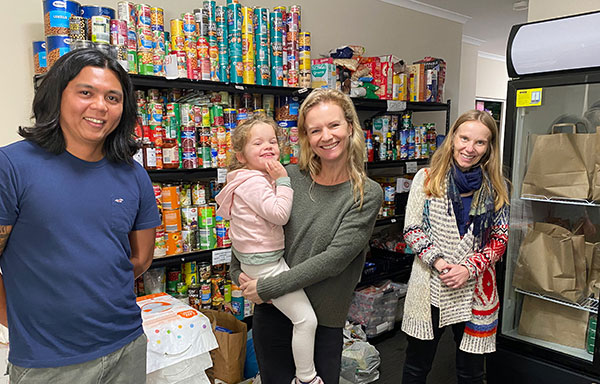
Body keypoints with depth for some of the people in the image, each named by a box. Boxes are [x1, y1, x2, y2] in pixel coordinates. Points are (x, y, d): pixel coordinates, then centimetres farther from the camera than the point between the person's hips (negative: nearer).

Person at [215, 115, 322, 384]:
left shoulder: (259, 177, 13)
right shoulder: (254, 182, -20)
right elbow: (280, 214, -25)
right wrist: (283, 181, -17)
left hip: (255, 258, 11)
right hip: (266, 264, -11)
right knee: (306, 319, -6)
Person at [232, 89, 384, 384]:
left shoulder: (367, 194, -11)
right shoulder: (289, 177, -5)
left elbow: (335, 258, -18)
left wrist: (267, 288, -17)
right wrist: (238, 272, -5)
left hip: (325, 323, -2)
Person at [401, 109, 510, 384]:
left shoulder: (496, 187, 2)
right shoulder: (427, 178, -3)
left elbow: (500, 238, 2)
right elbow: (412, 229, -3)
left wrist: (469, 268, -12)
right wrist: (438, 262, -17)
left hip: (475, 288, 2)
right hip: (430, 286, -1)